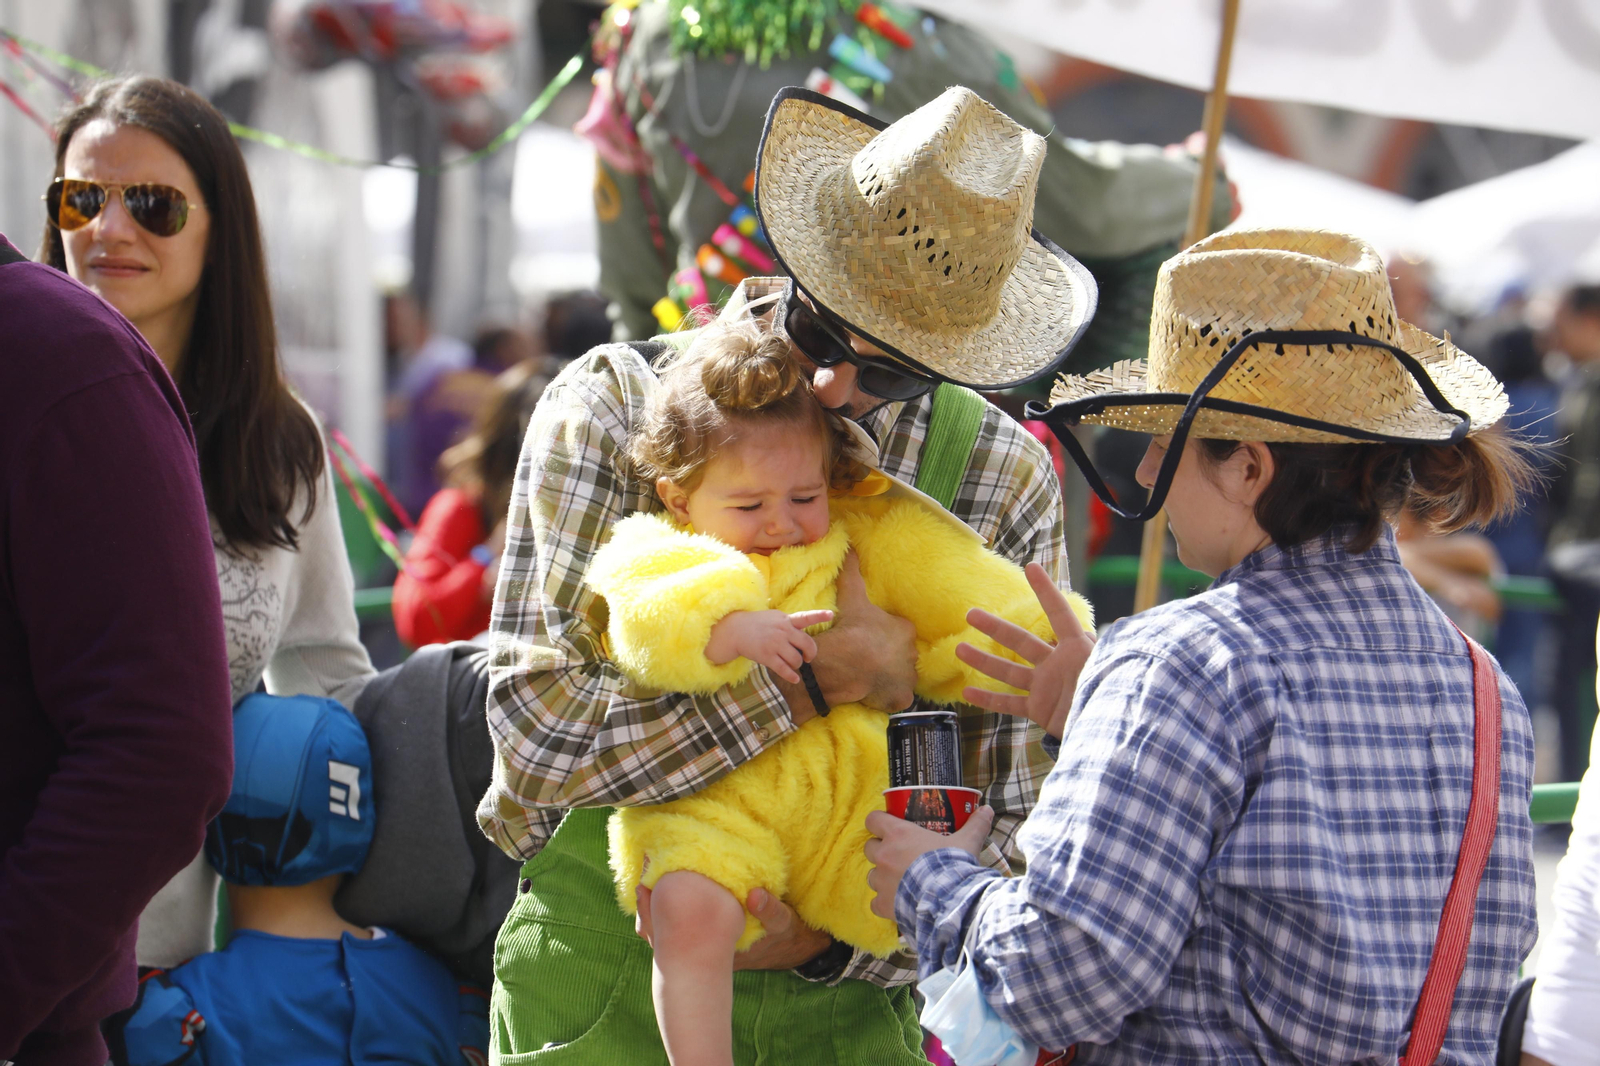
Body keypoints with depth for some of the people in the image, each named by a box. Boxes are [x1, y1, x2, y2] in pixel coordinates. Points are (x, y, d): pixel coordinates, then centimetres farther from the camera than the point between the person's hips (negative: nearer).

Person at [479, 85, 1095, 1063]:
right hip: (607, 982, -1)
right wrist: (818, 678, -26)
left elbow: (1015, 826, -5)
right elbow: (540, 729, -20)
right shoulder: (616, 405, -11)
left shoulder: (1007, 482, -5)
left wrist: (832, 941, -20)